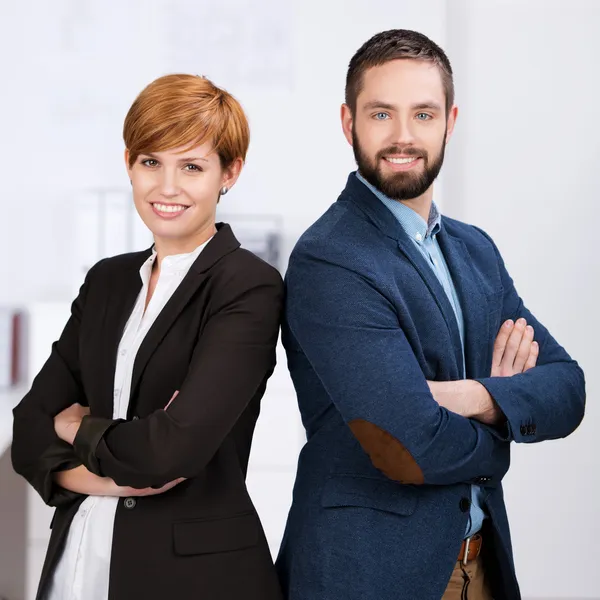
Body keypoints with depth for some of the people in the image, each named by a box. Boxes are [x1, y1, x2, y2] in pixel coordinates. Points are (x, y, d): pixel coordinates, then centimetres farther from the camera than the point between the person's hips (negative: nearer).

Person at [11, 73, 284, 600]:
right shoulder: (107, 280, 8)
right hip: (77, 557, 5)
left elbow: (175, 447, -22)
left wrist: (79, 428, -4)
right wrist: (97, 473, -15)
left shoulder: (249, 288, -12)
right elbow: (30, 427, 4)